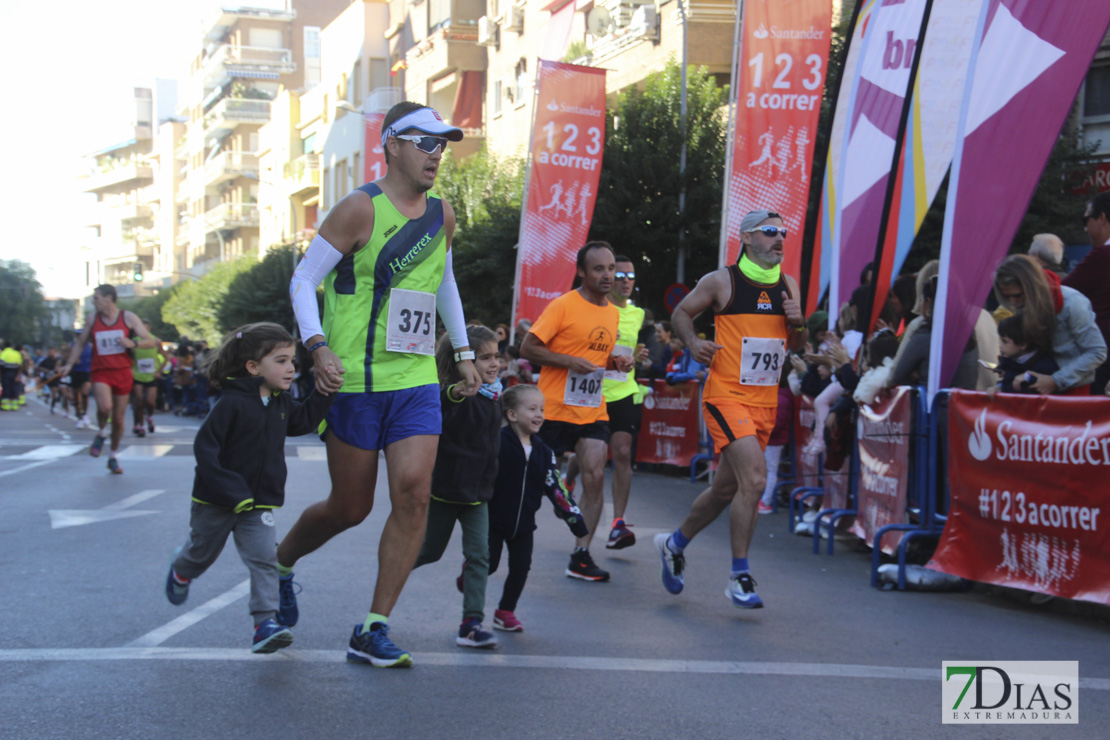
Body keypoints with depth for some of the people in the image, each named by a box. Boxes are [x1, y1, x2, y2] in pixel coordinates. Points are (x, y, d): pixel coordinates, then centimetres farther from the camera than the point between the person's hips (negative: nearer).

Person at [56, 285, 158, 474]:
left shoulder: (128, 318, -1)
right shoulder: (92, 318, 4)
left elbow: (151, 341, -2)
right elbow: (80, 342, 16)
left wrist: (132, 344, -20)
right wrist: (69, 363, 6)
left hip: (122, 373, 1)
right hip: (100, 372, -1)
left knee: (118, 418, 6)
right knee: (105, 407, -28)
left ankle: (113, 457, 26)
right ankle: (101, 433, 4)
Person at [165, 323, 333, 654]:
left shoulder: (281, 403, 1)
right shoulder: (232, 404, -22)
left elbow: (304, 421, 19)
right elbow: (204, 447, -23)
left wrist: (324, 391, 5)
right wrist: (231, 491, -26)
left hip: (259, 502, 4)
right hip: (216, 502, -4)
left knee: (264, 559, -11)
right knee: (202, 553, 18)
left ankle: (266, 622, -11)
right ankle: (181, 570, 53)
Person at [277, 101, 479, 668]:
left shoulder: (442, 216, 10)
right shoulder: (360, 209, -9)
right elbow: (303, 279, -6)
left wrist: (463, 353, 22)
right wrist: (318, 345, -20)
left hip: (417, 381, 5)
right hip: (354, 382, -5)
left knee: (414, 494, -10)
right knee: (350, 509, 4)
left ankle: (372, 631, -2)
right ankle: (280, 562, 36)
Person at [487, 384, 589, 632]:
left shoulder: (543, 451, 2)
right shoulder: (497, 442, -15)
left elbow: (556, 487, 4)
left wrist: (575, 519, -1)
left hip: (524, 521, 5)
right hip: (493, 518, -5)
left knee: (521, 567, 4)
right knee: (487, 565, -4)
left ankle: (505, 612, 21)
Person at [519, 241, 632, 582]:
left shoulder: (613, 313, 12)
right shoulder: (563, 305, -9)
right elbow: (527, 348, -10)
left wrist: (616, 362, 3)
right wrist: (570, 362, -20)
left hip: (593, 411, 5)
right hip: (555, 409, -5)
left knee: (595, 478, -7)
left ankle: (581, 557, -1)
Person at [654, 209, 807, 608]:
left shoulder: (788, 285, 10)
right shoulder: (721, 281, -5)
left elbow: (797, 347, 18)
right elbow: (681, 312, 8)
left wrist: (798, 324, -3)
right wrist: (693, 342, -10)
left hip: (766, 401, 6)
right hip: (727, 394, -6)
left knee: (727, 488, 14)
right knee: (754, 478, -20)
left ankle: (674, 543, 37)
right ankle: (739, 577, -8)